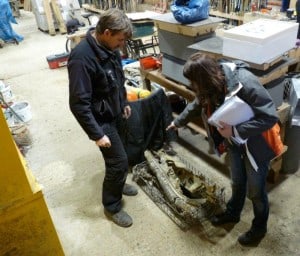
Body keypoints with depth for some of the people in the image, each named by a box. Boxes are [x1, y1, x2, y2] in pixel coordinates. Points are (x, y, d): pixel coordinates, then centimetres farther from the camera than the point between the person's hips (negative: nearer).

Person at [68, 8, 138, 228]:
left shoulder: (109, 47, -4)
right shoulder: (82, 58, -30)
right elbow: (79, 104, -28)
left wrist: (124, 102, 20)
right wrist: (97, 134, -25)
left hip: (116, 113, 8)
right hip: (101, 119, -8)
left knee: (117, 156, 23)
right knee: (119, 161, -3)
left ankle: (117, 184, 49)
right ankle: (112, 206, 19)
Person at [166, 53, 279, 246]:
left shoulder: (245, 84, -35)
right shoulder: (212, 84, -12)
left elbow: (271, 117, -32)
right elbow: (197, 105, 9)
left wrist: (234, 130, -34)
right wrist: (178, 122, 22)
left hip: (256, 143, -6)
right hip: (234, 142, 6)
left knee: (255, 190, 11)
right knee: (237, 182, 23)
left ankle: (259, 227, 37)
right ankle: (233, 212, 49)